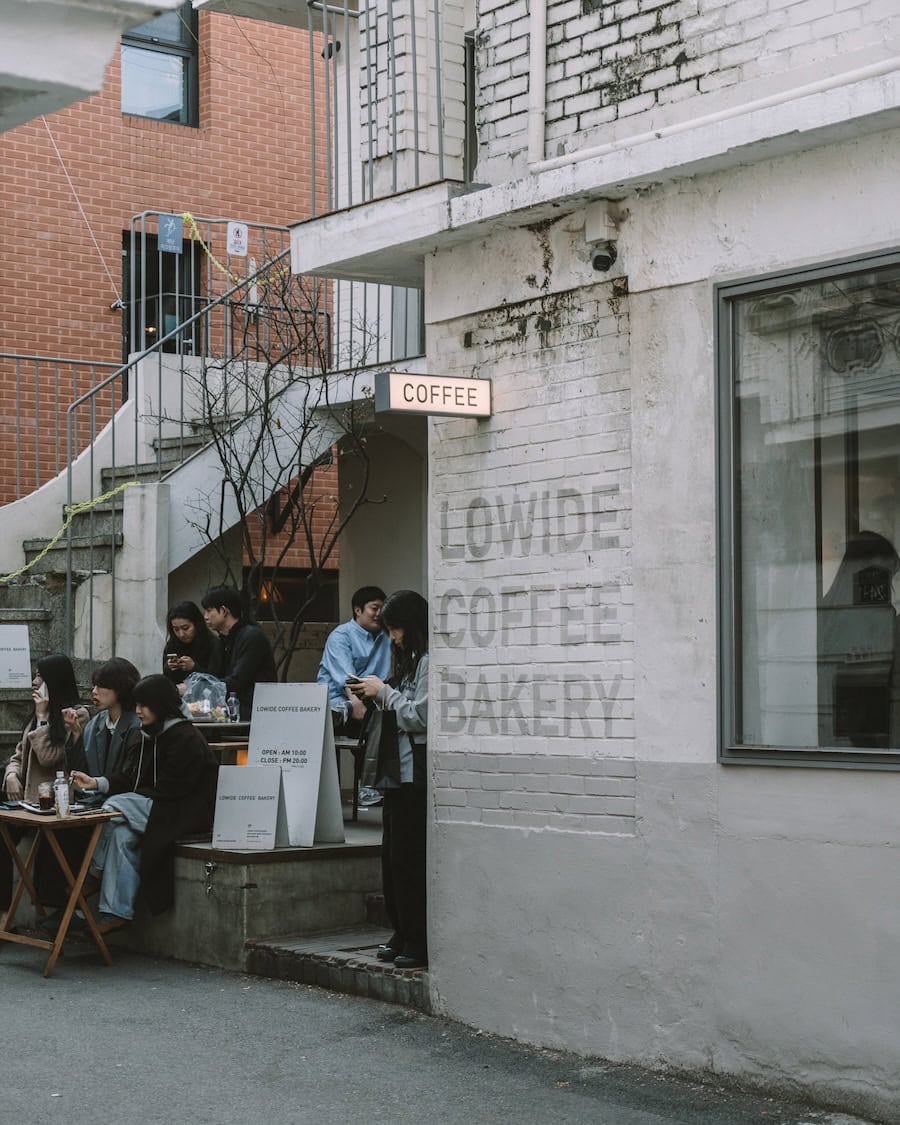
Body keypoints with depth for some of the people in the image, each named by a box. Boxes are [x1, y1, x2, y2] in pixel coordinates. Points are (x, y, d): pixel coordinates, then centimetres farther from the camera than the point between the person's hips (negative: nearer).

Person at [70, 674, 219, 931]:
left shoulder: (186, 739, -12)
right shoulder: (140, 737, 15)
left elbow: (170, 790, -16)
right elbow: (128, 779, 11)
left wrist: (137, 798, -10)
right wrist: (97, 783, -5)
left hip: (184, 814, -8)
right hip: (146, 808, 8)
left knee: (116, 807, -22)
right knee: (122, 833, -23)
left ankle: (96, 873, -2)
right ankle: (117, 911, -25)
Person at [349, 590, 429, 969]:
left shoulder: (429, 661, -13)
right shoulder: (411, 659, 18)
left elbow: (419, 716, -18)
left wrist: (384, 692, -8)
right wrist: (376, 697, 9)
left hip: (417, 771, -10)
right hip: (400, 768, 10)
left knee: (409, 857, -7)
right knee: (393, 855, 12)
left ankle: (420, 942, -2)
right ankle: (402, 935, 20)